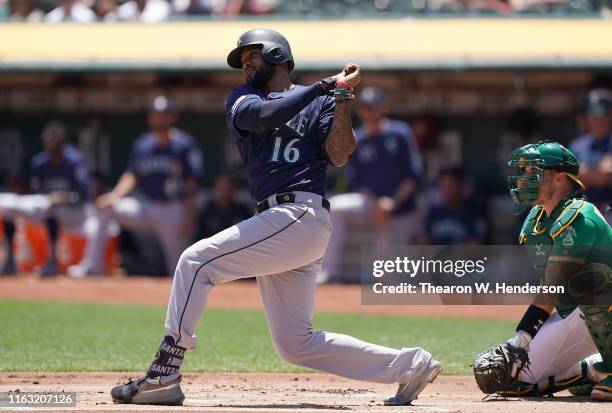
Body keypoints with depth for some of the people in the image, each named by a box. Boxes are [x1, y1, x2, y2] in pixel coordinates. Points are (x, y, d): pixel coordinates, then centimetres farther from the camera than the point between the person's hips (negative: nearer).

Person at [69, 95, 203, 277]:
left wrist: (188, 217, -13)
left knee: (177, 266, -5)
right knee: (105, 207, -15)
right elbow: (131, 175, 2)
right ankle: (92, 265, -18)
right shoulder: (142, 144, 8)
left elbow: (190, 184, -7)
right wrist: (115, 196, -17)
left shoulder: (184, 144, -5)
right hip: (146, 206, 4)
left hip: (172, 210, -4)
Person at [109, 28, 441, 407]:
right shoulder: (242, 98, 21)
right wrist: (324, 85, -9)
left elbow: (339, 156, -7)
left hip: (301, 216, -7)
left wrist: (341, 97, -14)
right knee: (295, 343, 6)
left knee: (197, 261, -17)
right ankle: (409, 366, 13)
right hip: (277, 223, 7)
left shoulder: (319, 103, 8)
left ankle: (164, 376, -19)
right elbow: (263, 116, -3)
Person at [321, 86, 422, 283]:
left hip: (401, 209, -2)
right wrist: (375, 206, -15)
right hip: (371, 201, 2)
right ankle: (329, 272, -27)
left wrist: (394, 202, -19)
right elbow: (356, 183, 2)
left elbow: (413, 177, -7)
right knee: (336, 208, -27)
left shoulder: (400, 133, -6)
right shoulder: (356, 140, 0)